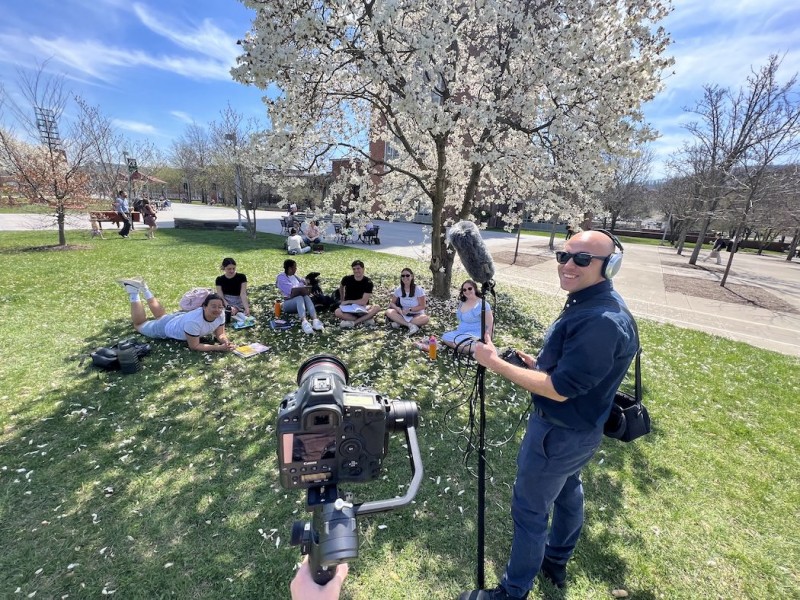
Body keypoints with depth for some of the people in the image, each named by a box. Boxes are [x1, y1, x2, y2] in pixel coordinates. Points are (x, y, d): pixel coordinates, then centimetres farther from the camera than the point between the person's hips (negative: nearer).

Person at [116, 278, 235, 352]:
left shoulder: (220, 314, -30)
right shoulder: (194, 321, -48)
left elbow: (220, 334, -19)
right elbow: (194, 346, -40)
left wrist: (226, 342, -42)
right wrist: (219, 348, -51)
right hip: (165, 328, -5)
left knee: (161, 316, 37)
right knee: (139, 324, 25)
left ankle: (143, 288, 47)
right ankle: (133, 291, 28)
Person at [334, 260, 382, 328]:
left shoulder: (368, 282, -12)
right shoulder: (347, 279, -7)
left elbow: (363, 302, -16)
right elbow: (341, 287, 18)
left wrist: (348, 301, -12)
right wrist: (342, 301, 16)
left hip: (362, 307, -1)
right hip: (348, 308, 1)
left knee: (377, 308, -30)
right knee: (337, 312, -33)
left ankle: (353, 322, -27)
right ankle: (366, 319, -24)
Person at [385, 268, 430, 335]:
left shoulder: (418, 289, -12)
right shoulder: (399, 289, -3)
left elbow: (422, 306, -11)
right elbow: (392, 303, 3)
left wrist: (409, 310, -22)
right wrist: (398, 309, -19)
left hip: (416, 315, -2)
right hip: (404, 314, 3)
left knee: (426, 318, -35)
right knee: (389, 312, -24)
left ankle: (400, 323, -28)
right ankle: (410, 325, -32)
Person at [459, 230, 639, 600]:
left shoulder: (603, 321, -31)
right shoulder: (590, 303, 1)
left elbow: (560, 388, -30)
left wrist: (496, 364, -27)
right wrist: (540, 364, 2)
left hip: (560, 432, -10)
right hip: (578, 428, 10)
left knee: (529, 510, 7)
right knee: (566, 489, 27)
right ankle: (555, 562, 53)